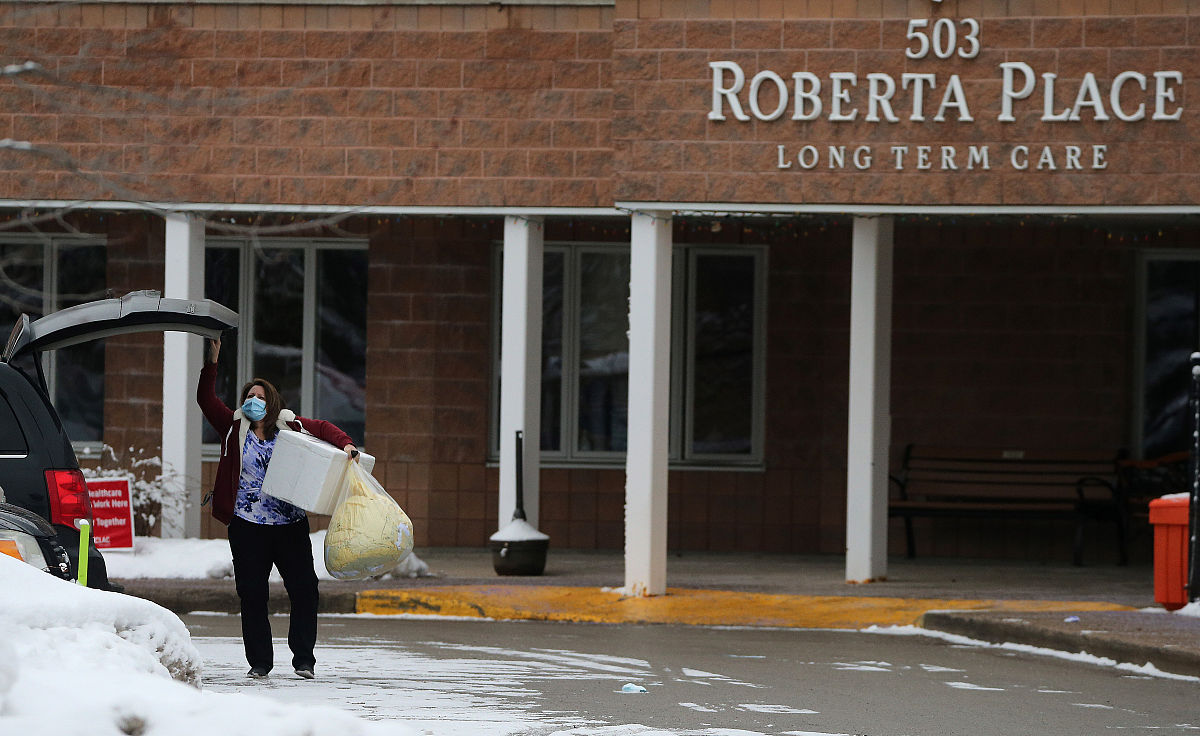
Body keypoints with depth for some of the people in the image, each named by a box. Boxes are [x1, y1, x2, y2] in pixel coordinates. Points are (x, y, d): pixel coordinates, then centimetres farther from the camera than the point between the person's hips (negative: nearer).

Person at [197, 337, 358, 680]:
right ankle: (259, 661, 10)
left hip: (291, 525, 0)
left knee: (304, 591, -1)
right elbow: (206, 400, 0)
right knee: (252, 595, 1)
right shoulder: (234, 428, 6)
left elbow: (323, 428, 11)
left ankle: (304, 660, 9)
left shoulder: (290, 426, 6)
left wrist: (345, 444, -8)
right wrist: (211, 363, -8)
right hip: (248, 527, 0)